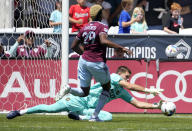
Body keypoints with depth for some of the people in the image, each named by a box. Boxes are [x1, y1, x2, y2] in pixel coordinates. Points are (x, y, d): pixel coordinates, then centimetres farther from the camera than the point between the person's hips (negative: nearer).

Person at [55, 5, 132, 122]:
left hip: (84, 61, 6)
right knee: (106, 87, 16)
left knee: (84, 92, 16)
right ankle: (95, 116, 5)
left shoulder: (85, 28, 11)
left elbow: (74, 46, 15)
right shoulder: (102, 27, -8)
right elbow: (103, 41, -28)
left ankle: (68, 90, -17)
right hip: (97, 63, -6)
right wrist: (121, 48, -28)